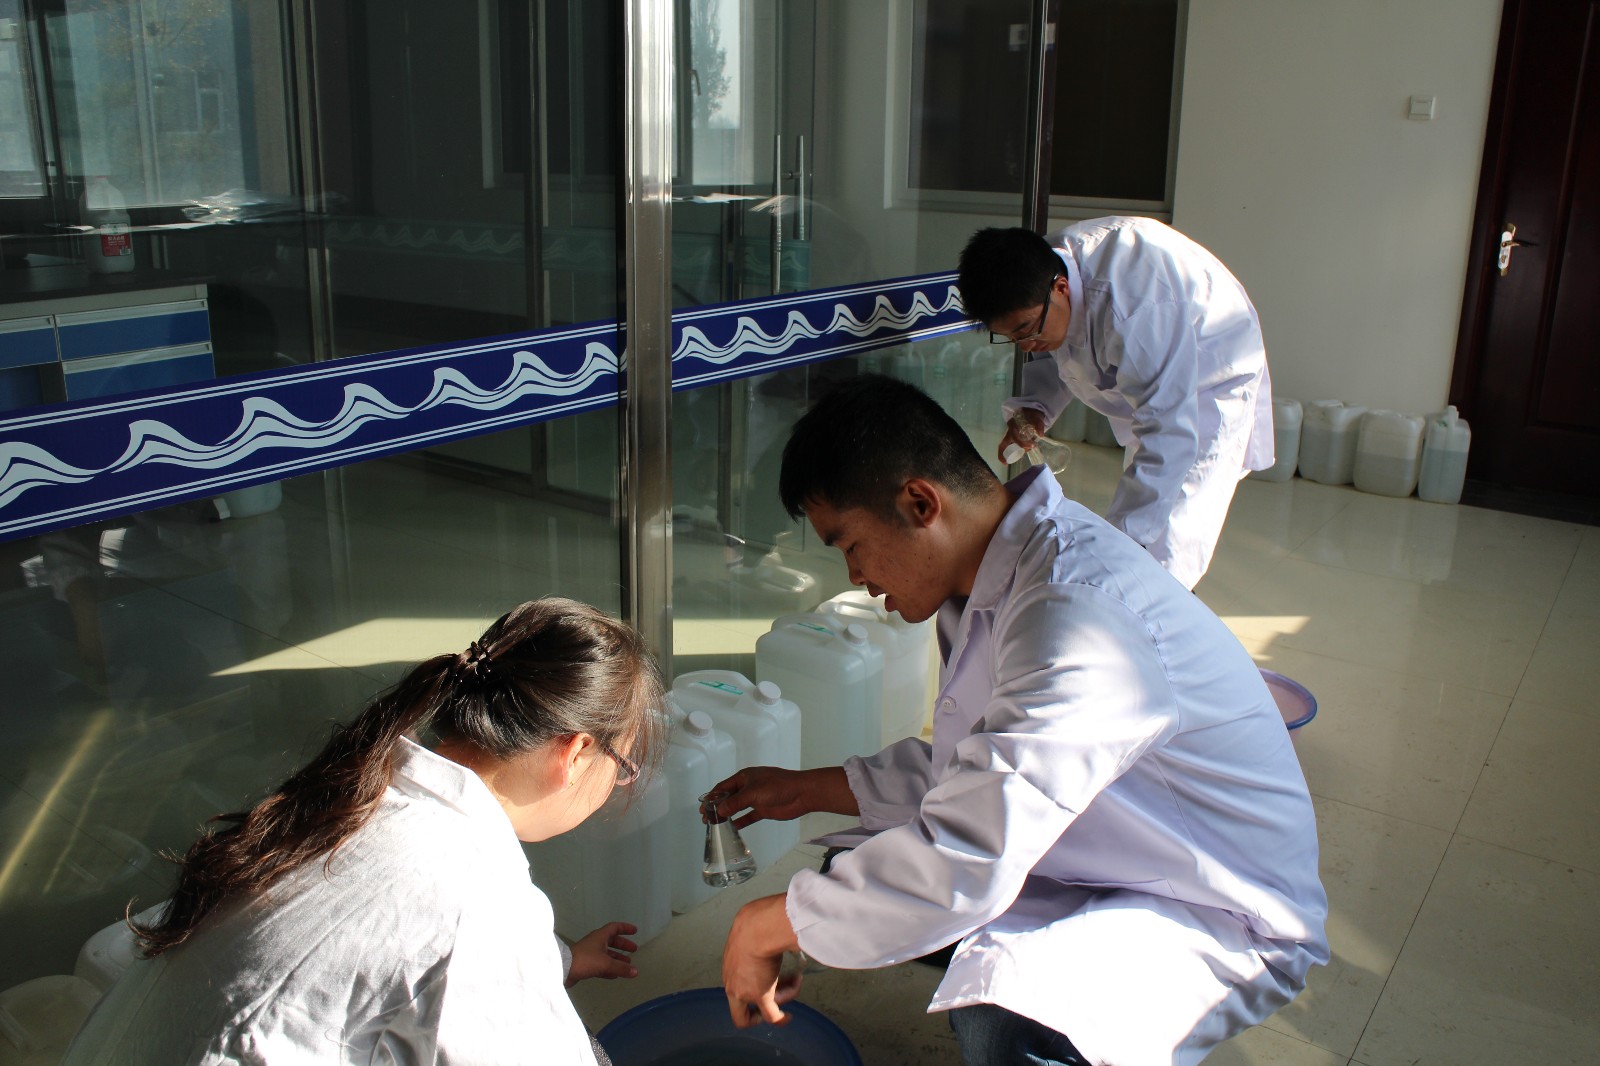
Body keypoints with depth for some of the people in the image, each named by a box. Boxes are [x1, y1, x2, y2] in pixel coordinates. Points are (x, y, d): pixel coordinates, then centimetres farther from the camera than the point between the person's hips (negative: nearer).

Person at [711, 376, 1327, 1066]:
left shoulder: (1078, 620, -33)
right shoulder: (995, 571, -2)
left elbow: (961, 869, -37)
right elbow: (966, 770, 10)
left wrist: (765, 927, -24)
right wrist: (810, 790, 7)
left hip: (1221, 917, -9)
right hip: (1097, 859, 9)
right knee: (855, 875, 4)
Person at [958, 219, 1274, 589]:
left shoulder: (1136, 308, -43)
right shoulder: (1041, 270, -18)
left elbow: (1170, 439, -44)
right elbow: (1051, 355, 2)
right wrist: (1033, 409, -19)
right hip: (1147, 387, 8)